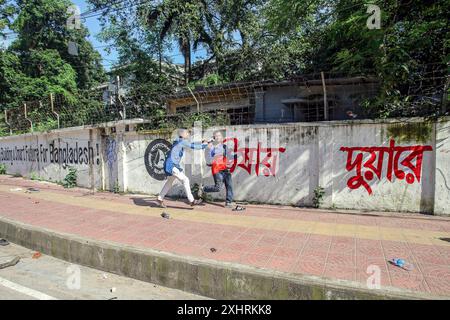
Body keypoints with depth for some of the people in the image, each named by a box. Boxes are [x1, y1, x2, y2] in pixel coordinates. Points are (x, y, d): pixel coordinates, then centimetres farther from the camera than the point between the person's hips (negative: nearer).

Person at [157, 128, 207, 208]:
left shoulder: (180, 141, 13)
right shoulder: (182, 141, -12)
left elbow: (191, 144, 20)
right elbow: (193, 146, -14)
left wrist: (202, 142, 13)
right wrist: (205, 145, -4)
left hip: (172, 165, 10)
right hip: (171, 165, -10)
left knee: (170, 182, 23)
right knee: (185, 180, -11)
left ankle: (160, 199, 36)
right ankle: (191, 201, -9)